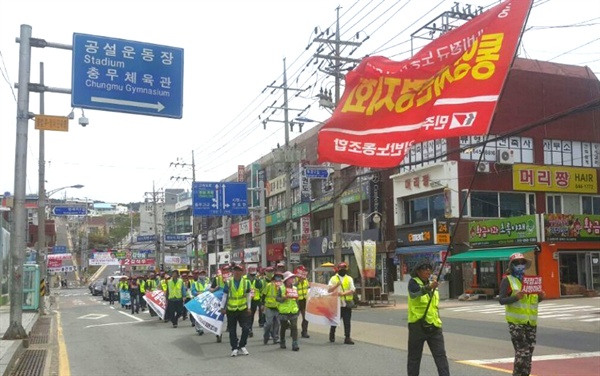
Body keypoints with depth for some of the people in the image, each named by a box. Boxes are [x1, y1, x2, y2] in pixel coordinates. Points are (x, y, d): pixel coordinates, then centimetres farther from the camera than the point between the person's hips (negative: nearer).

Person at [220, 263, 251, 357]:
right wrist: (222, 307, 3)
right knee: (232, 330, 6)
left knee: (245, 329, -8)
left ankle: (242, 346, 10)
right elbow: (224, 295, 3)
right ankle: (234, 348, 16)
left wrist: (248, 308, 8)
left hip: (243, 309, 0)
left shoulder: (246, 282, -3)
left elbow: (248, 296, 6)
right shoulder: (228, 282, -4)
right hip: (231, 310, 0)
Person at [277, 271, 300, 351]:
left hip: (293, 312, 2)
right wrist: (284, 298, -24)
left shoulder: (295, 288, 11)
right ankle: (282, 343, 30)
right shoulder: (281, 288, -2)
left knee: (294, 327, -10)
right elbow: (277, 298, -7)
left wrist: (297, 308, 15)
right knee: (283, 328, 11)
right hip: (283, 311, -2)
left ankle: (295, 344, -11)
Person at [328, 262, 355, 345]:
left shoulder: (349, 279, 7)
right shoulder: (333, 279, 4)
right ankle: (332, 336, 28)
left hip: (347, 304, 1)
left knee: (347, 322, -1)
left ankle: (347, 338, 2)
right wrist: (336, 285, -21)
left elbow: (352, 290, -4)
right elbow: (329, 290, -5)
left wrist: (343, 293, -18)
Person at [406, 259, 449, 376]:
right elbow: (415, 292, -31)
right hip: (418, 325, -5)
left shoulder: (432, 284, 15)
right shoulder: (413, 282, -6)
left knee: (441, 355, -3)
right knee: (414, 357, 6)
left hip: (434, 326, 5)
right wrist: (429, 287, -47)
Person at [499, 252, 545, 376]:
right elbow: (501, 300, -11)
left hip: (531, 322, 6)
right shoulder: (507, 280, -4)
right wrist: (516, 297, -26)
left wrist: (540, 297, 1)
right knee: (522, 352, -10)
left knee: (528, 352, 11)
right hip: (516, 322, -6)